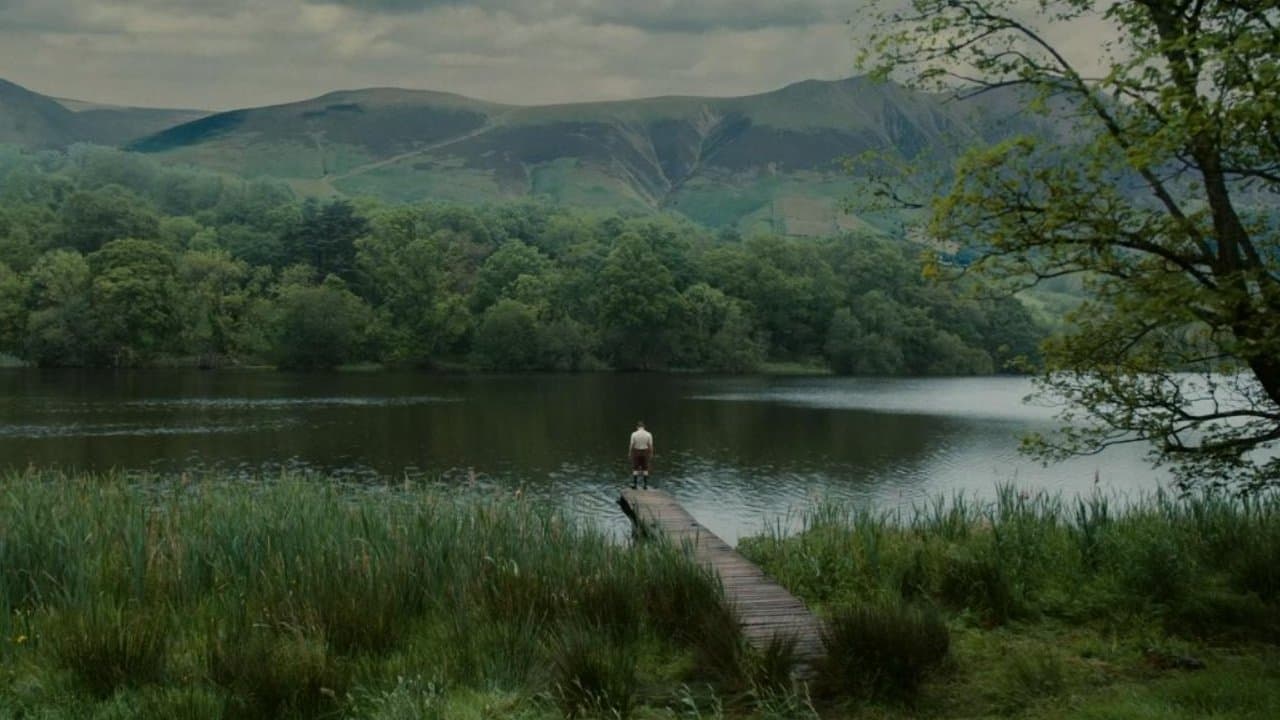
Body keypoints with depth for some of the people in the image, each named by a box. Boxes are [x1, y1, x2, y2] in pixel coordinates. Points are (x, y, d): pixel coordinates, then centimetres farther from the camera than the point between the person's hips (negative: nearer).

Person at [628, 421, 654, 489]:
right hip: (645, 452, 1)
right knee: (645, 469, 10)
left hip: (636, 452, -1)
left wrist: (629, 453, 2)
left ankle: (634, 484, 8)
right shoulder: (648, 434, -11)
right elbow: (650, 445, -8)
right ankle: (645, 485, 10)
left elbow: (631, 445, -11)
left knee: (635, 469, 9)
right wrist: (651, 453, 4)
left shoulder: (634, 434, -14)